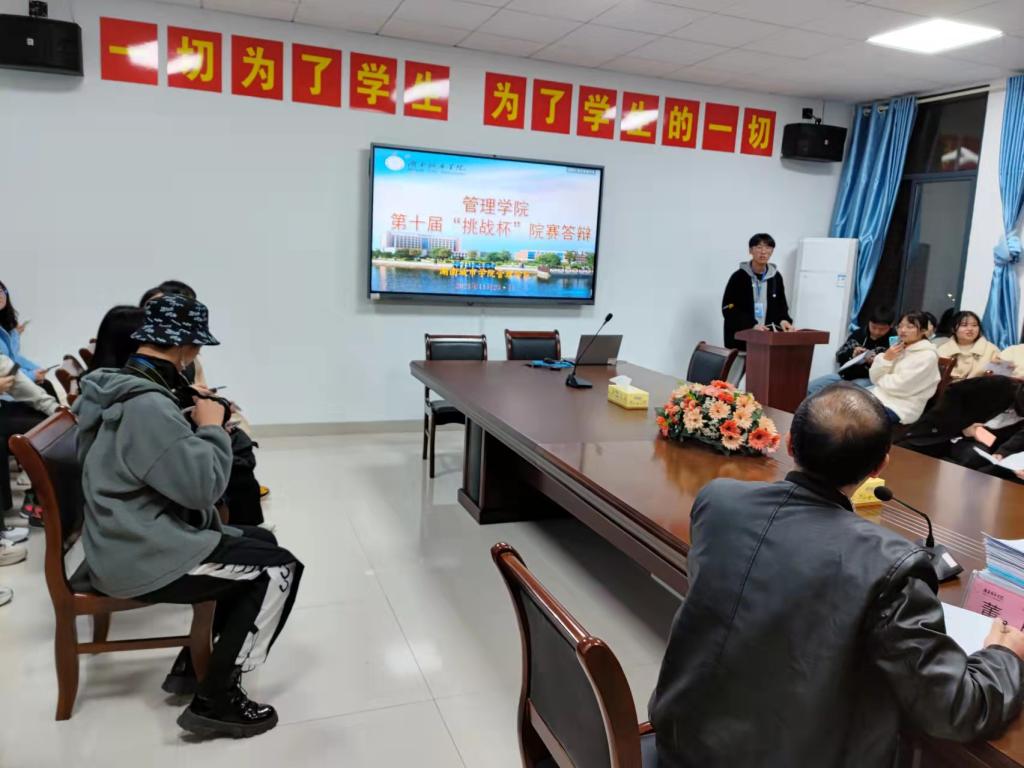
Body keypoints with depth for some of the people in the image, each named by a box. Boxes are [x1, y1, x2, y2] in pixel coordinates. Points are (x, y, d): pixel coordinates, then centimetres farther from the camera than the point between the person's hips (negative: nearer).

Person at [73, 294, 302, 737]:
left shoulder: (124, 389, 8)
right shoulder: (147, 405, -26)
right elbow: (204, 485, -26)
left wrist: (194, 423, 6)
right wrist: (211, 428, -12)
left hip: (143, 536, 11)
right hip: (144, 559, -11)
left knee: (261, 543, 18)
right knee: (280, 569, -10)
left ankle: (194, 665, 23)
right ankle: (215, 699, 0)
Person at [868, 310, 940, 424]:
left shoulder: (927, 356, -8)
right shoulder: (897, 349, 15)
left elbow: (900, 386, -16)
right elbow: (873, 378, 9)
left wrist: (880, 379, 1)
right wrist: (886, 358, -5)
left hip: (901, 408, -7)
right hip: (879, 396, 7)